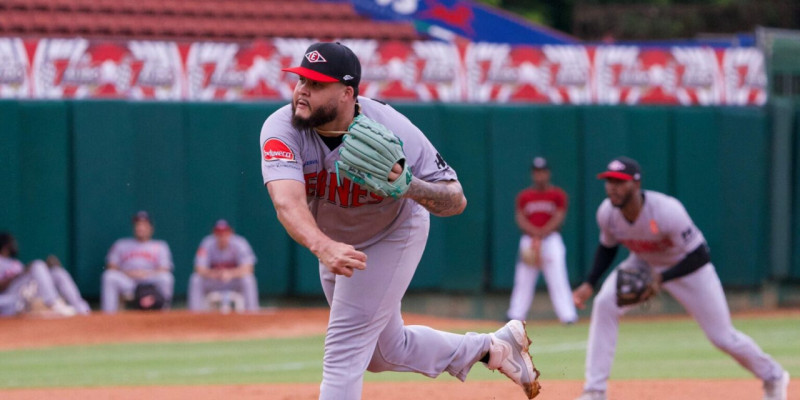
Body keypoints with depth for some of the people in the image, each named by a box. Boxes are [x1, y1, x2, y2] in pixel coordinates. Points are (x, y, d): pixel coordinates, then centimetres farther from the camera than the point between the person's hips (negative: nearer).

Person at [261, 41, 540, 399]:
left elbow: (456, 201, -27)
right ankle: (494, 348, 38)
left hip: (392, 237, -5)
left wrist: (409, 186, -49)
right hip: (335, 240, 5)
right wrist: (323, 247, -67)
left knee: (345, 346, -14)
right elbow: (288, 202, -47)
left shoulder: (393, 131, -32)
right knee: (385, 352, 20)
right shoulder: (282, 129, -30)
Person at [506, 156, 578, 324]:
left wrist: (541, 235, -16)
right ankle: (515, 315, 8)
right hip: (528, 240, 3)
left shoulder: (558, 194, 4)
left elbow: (558, 219, -5)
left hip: (551, 240, -3)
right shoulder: (524, 196, 11)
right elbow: (520, 219, 2)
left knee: (558, 279, -12)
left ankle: (568, 315, -15)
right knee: (523, 280, 3)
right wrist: (535, 233, -14)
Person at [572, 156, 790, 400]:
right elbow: (607, 247, 2)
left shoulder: (667, 211, -37)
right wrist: (590, 284, -9)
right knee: (604, 304, -20)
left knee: (722, 336, 1)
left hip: (689, 267, -4)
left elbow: (698, 257, -29)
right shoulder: (607, 213, -21)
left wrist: (662, 279, -39)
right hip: (643, 264, 4)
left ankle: (773, 377, 30)